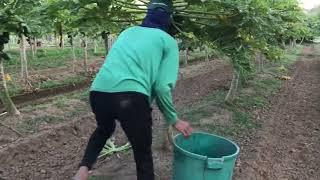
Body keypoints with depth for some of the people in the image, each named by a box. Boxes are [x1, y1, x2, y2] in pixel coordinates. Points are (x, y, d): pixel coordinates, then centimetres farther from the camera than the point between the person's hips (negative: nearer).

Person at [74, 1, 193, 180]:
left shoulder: (128, 31, 26)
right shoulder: (168, 41, 12)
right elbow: (162, 86, 0)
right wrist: (174, 120, 11)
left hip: (98, 91, 5)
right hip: (131, 96, -5)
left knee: (104, 129, 36)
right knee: (143, 153, 16)